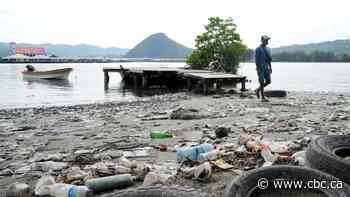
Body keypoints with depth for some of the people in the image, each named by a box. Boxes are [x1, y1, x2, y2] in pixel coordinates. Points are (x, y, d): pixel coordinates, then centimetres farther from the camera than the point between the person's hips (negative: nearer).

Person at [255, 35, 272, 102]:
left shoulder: (266, 49, 15)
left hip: (266, 67, 7)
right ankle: (263, 98, 2)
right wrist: (258, 68, -19)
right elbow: (256, 59, -13)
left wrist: (270, 67, 13)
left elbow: (268, 59, 18)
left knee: (268, 81, 3)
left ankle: (258, 90, 24)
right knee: (262, 82, -4)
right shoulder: (258, 49, -8)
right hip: (260, 67, -7)